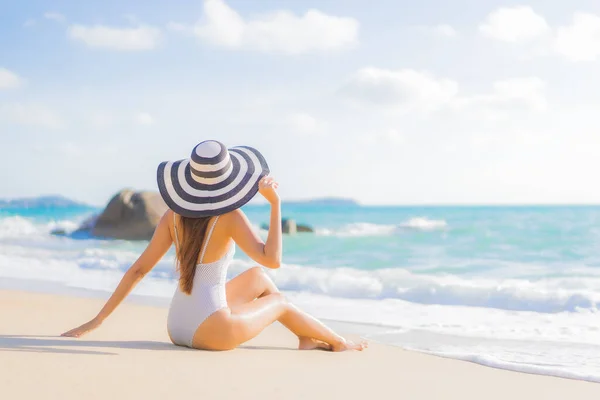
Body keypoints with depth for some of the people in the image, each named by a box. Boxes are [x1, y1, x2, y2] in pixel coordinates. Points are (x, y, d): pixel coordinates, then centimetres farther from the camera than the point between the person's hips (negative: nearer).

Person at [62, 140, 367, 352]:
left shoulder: (174, 214, 1)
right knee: (278, 301, 21)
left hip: (177, 328, 6)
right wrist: (275, 203, -14)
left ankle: (308, 338, 36)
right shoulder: (229, 217, -16)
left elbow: (138, 269, 0)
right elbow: (272, 259, -19)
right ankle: (338, 342, 43)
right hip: (210, 331, -6)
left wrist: (98, 320, 3)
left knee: (258, 277, 23)